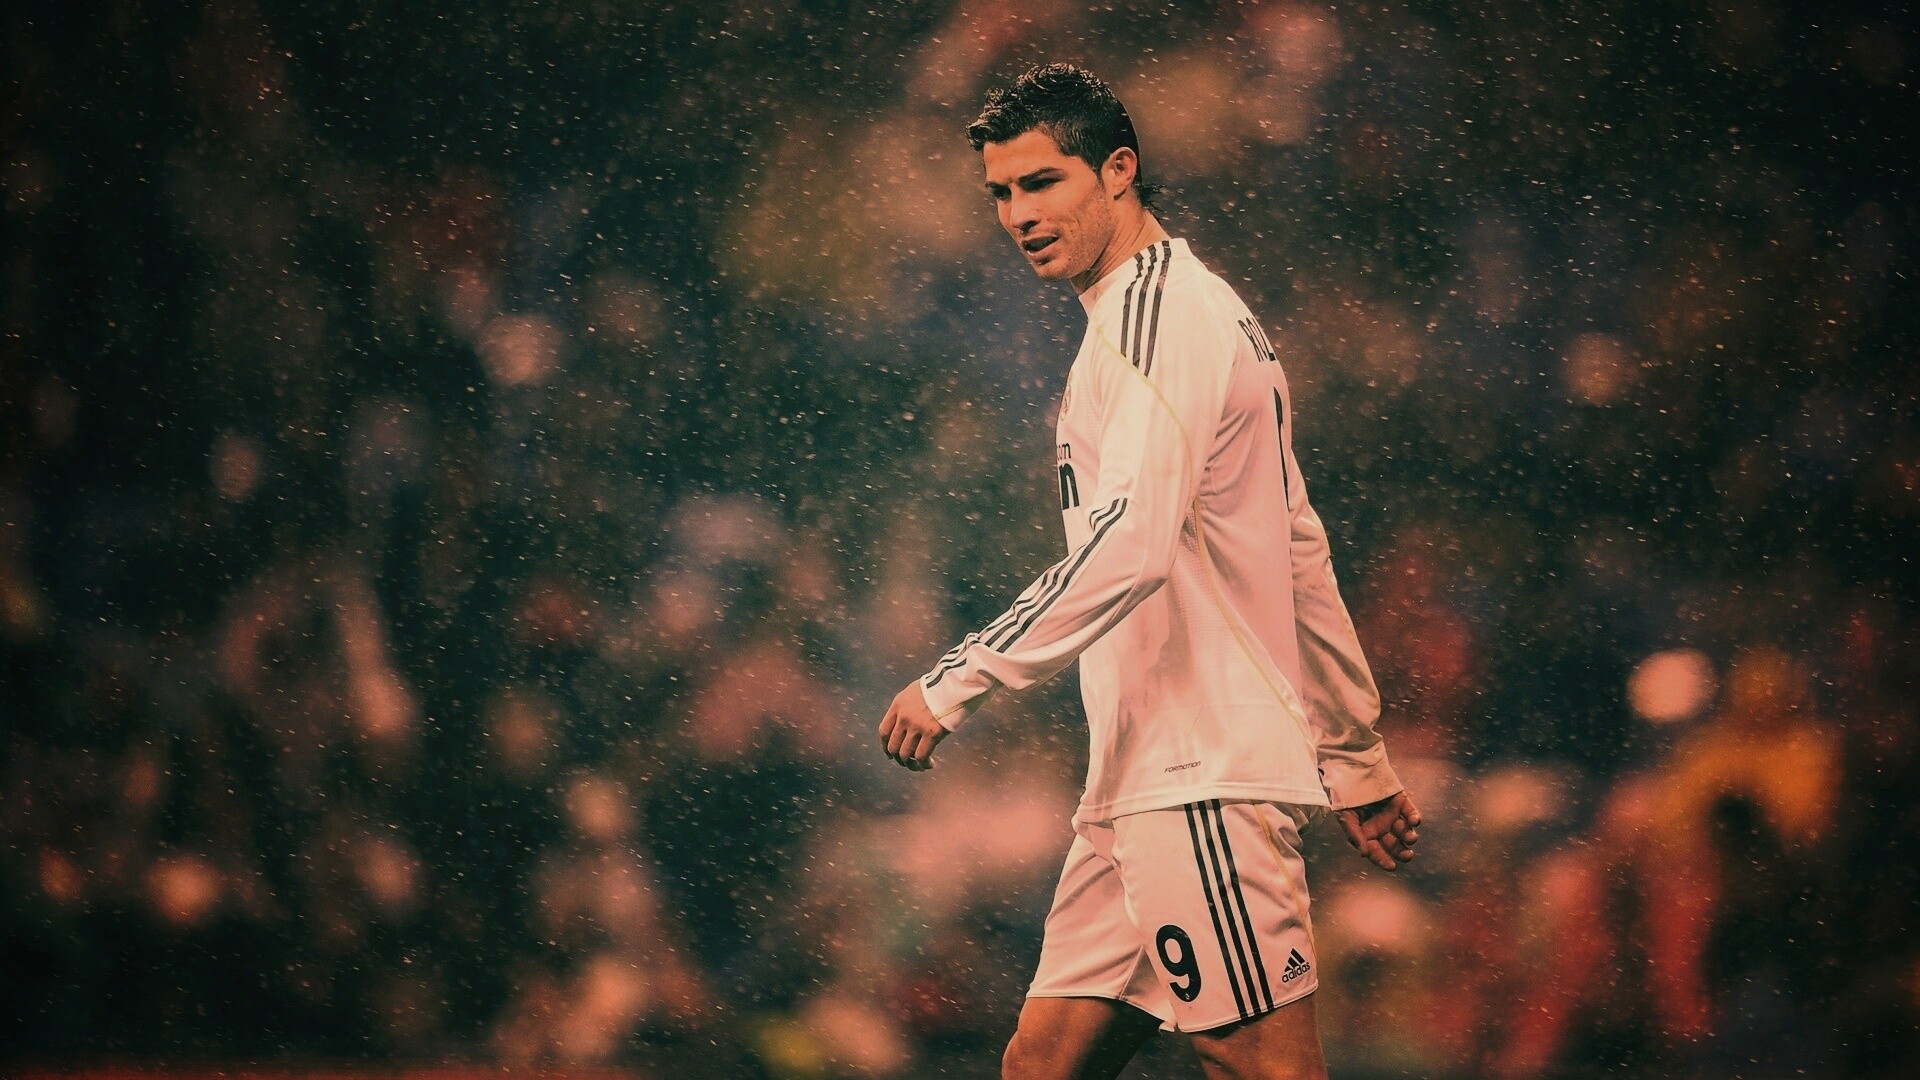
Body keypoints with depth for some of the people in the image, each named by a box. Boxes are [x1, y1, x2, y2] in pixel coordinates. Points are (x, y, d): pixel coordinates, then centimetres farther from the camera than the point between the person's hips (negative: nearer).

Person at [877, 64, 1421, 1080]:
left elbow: (1129, 545, -25)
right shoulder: (1193, 311, 22)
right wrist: (1358, 759, 27)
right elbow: (1299, 556, 25)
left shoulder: (1153, 312, -11)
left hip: (1203, 778, -10)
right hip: (1145, 781, 10)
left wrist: (960, 679, -23)